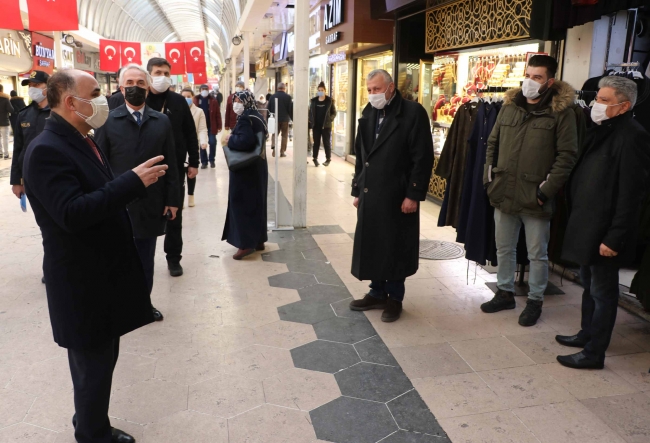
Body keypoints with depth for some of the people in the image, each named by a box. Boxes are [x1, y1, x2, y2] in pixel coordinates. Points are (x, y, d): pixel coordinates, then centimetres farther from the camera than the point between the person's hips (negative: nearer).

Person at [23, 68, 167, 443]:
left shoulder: (82, 141, 11)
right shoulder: (47, 150, -21)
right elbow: (72, 213, -32)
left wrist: (135, 183, 6)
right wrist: (133, 182, -30)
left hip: (104, 275, 10)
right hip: (83, 285, -10)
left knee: (102, 362, 22)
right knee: (93, 368, 7)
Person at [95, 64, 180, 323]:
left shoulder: (162, 121, 4)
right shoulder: (108, 121, -2)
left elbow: (170, 164, 3)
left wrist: (172, 199, 0)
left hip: (151, 203, 2)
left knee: (146, 258, 13)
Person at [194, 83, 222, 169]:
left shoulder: (213, 100, 0)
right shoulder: (196, 100, 0)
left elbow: (218, 114, -1)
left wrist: (219, 126, -5)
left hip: (211, 126, -1)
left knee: (212, 142, 0)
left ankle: (212, 160, 17)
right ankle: (204, 162, 14)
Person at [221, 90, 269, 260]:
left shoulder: (245, 119, -18)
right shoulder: (257, 116, 11)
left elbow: (245, 140, -32)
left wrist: (230, 140, -14)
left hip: (245, 168, -9)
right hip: (257, 166, 9)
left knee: (242, 204, -3)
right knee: (256, 203, 14)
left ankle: (246, 243, -1)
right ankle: (258, 240, 21)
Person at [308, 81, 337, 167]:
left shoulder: (330, 100, -1)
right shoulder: (313, 100, 6)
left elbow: (334, 112, 2)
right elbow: (310, 112, 11)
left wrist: (329, 120, -12)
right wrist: (311, 121, -2)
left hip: (326, 126, -2)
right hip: (316, 126, 2)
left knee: (327, 143, 3)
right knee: (316, 143, 7)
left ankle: (328, 159, 11)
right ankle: (315, 159, 15)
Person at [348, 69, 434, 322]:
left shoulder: (413, 113, -9)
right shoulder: (368, 114, 11)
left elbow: (423, 158, -13)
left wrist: (413, 195, -16)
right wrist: (357, 190, 12)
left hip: (397, 196, -6)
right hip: (370, 195, 6)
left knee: (395, 249, 6)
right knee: (372, 245, 12)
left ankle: (394, 298, 23)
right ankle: (377, 293, 28)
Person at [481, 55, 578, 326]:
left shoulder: (561, 112, -6)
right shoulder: (509, 106, 9)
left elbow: (567, 155, -9)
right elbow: (493, 143, 15)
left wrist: (546, 190, -14)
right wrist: (489, 177, 5)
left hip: (535, 198, -5)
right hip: (503, 193, 5)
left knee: (537, 254, 8)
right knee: (504, 249, 16)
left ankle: (535, 301, 24)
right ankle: (505, 293, 33)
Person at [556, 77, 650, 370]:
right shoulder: (601, 131, 11)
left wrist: (614, 237, -21)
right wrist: (576, 219, 14)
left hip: (604, 231, -9)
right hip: (586, 225, 9)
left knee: (603, 291, 4)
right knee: (589, 284, 21)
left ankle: (594, 353, 16)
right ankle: (587, 334, 38)